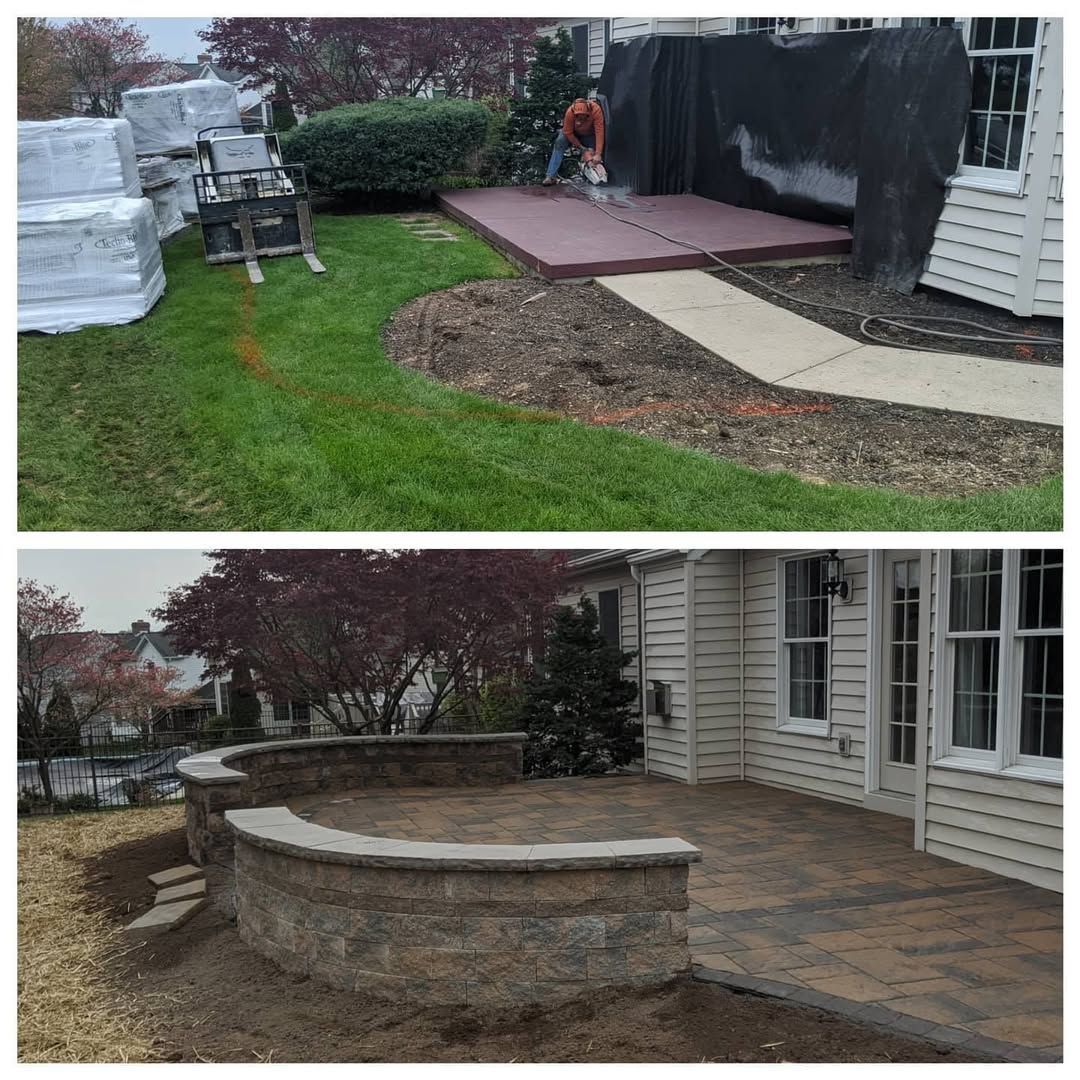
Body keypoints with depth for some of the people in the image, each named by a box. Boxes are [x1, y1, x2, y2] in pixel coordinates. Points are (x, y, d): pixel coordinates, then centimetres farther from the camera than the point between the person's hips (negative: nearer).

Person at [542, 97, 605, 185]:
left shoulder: (596, 110, -39)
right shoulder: (570, 112, -37)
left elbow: (599, 132, -41)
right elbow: (568, 132, -26)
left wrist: (598, 154, -46)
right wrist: (582, 148, -24)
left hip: (589, 135, 2)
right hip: (573, 133, -2)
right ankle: (551, 176, -30)